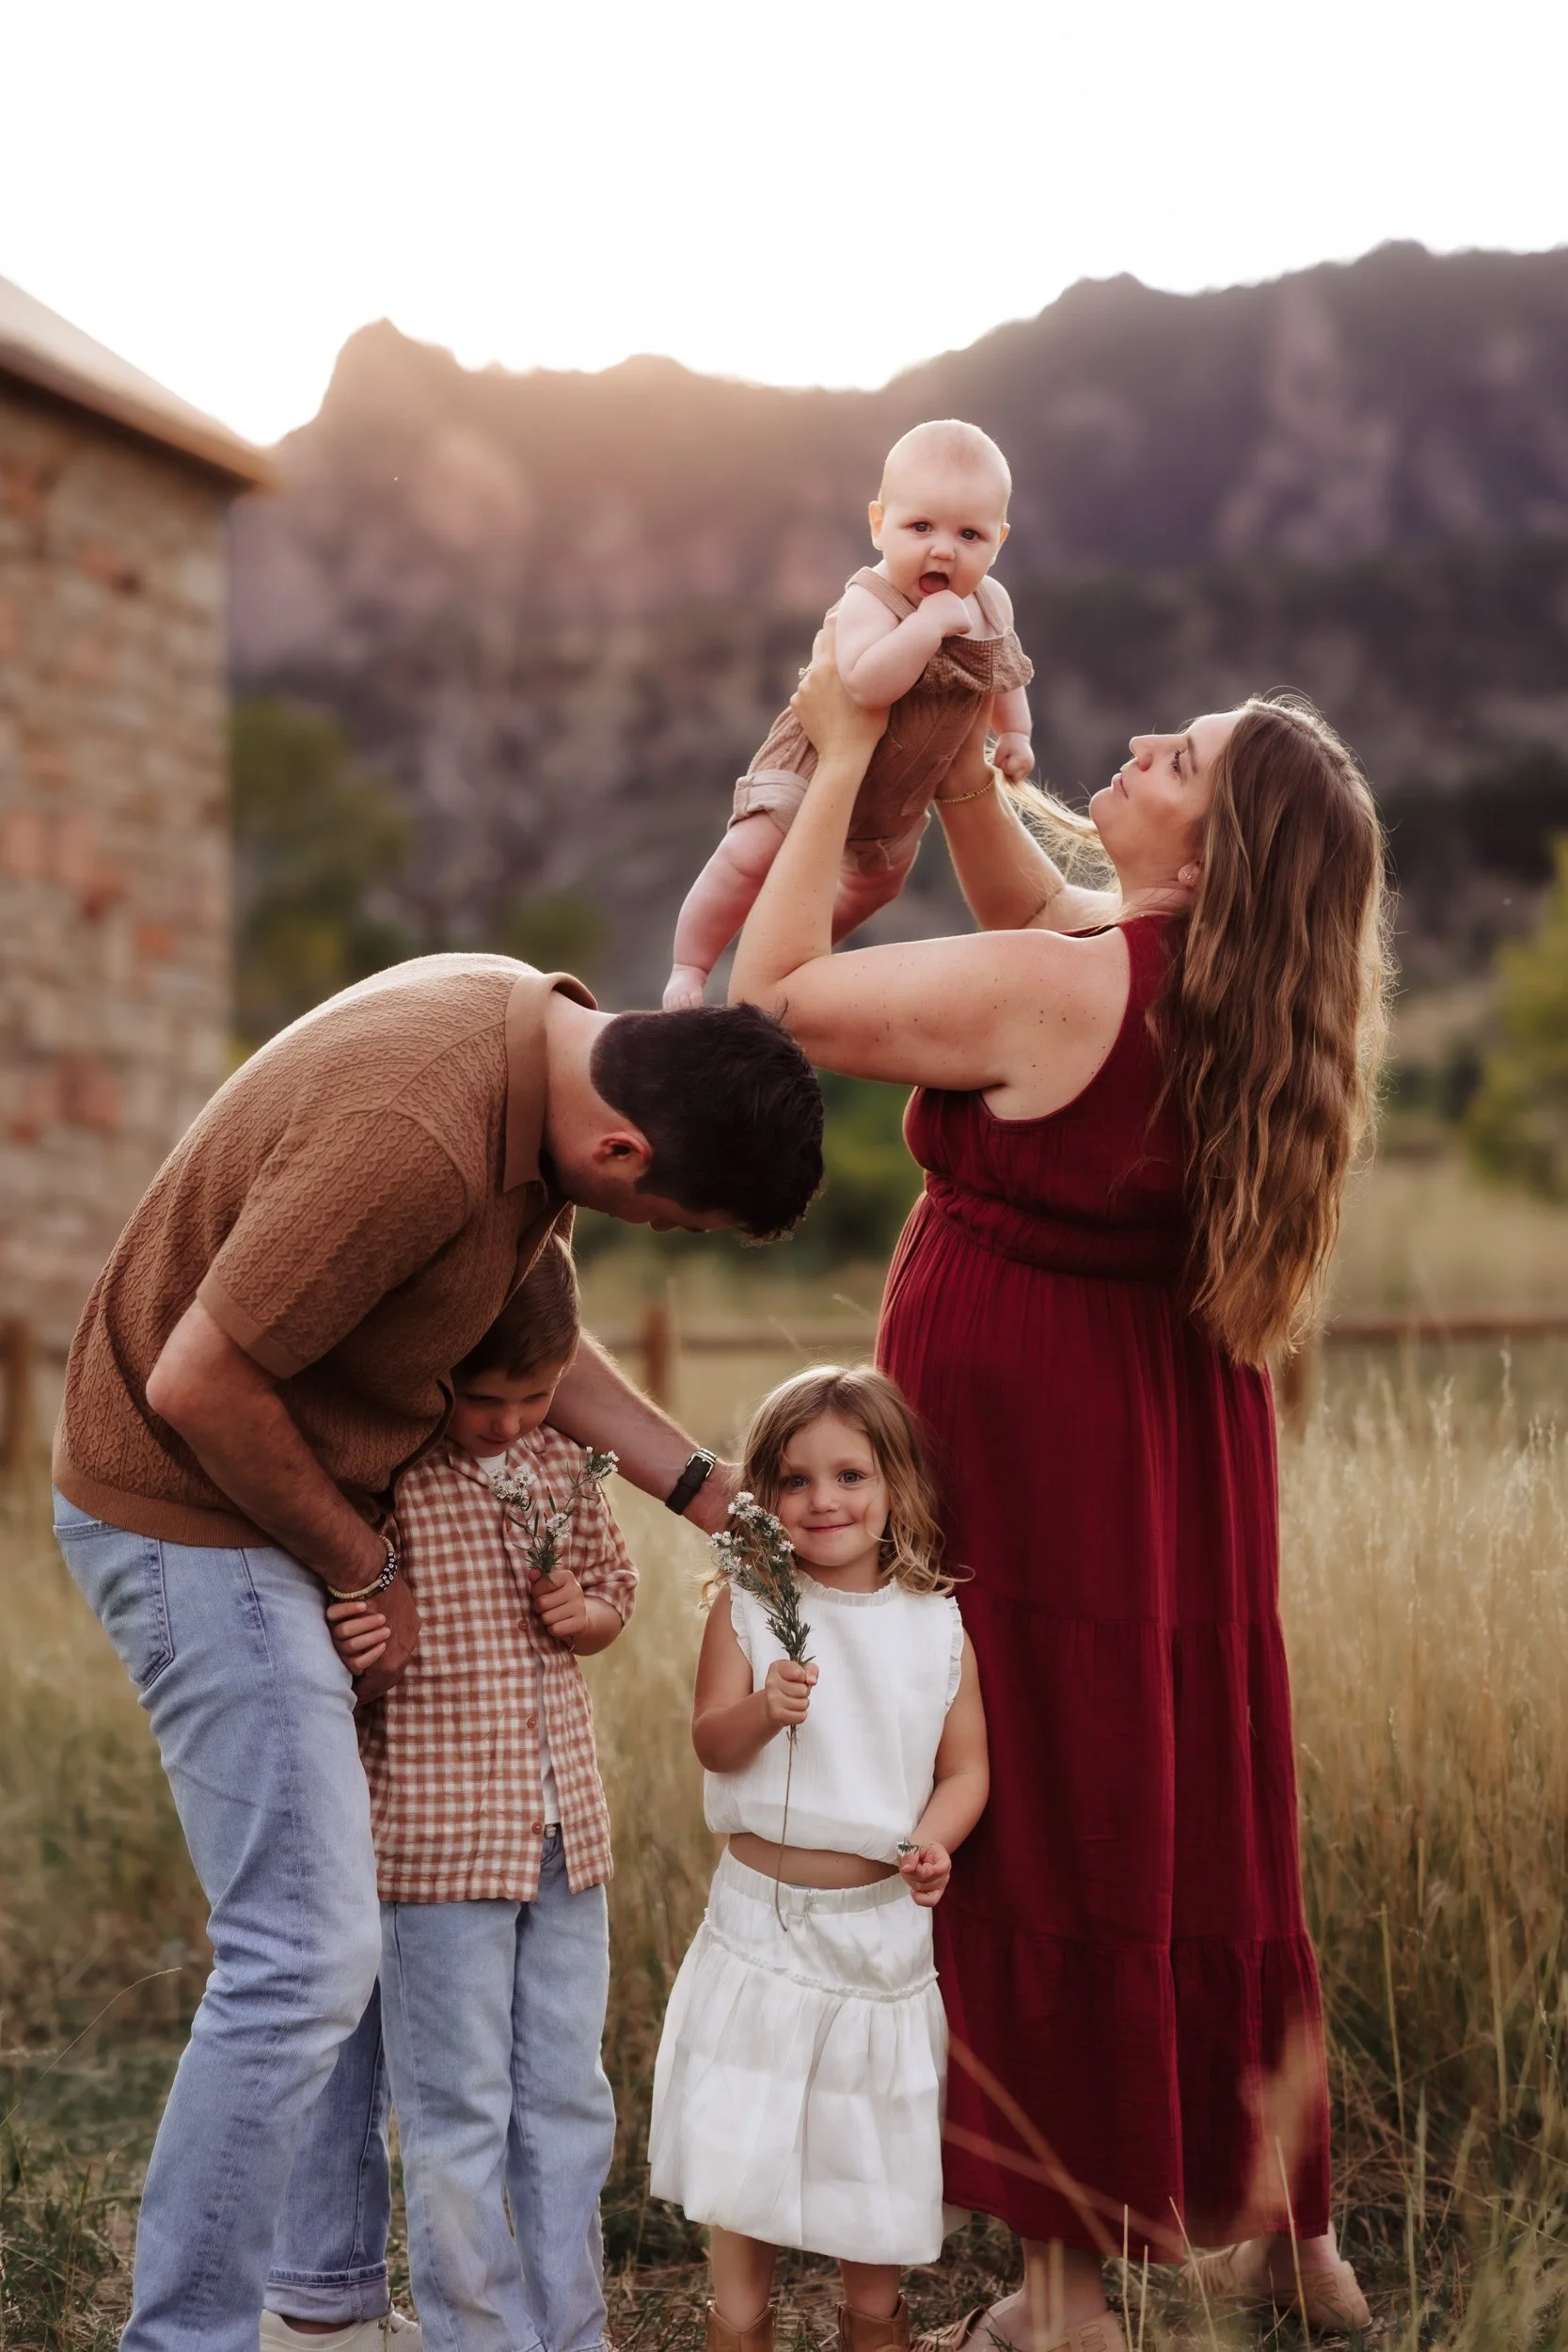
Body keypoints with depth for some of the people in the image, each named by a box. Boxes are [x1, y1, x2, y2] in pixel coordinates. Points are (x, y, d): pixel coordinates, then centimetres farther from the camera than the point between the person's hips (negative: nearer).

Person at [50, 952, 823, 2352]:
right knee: (306, 1954, -11)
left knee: (370, 1903, 16)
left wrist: (700, 1487, 4)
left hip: (294, 1493, 10)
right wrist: (363, 1574, -12)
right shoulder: (415, 1139, -33)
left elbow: (532, 1330, 11)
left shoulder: (540, 1033, -2)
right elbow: (201, 1387, -26)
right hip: (195, 1516, -10)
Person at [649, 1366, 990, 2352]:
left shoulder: (937, 1625, -1)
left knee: (877, 2130, 11)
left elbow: (966, 1764, 2)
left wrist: (936, 1840, -16)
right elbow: (712, 1742, -11)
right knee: (742, 2133, 4)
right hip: (763, 1915, -1)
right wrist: (764, 1711, -31)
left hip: (884, 1918, 1)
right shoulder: (749, 1607, -4)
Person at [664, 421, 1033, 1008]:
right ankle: (689, 968, -7)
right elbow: (866, 683, -52)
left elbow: (1002, 666, 15)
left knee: (876, 883, 29)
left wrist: (1014, 732, 11)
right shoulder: (868, 603, -32)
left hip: (896, 799, 8)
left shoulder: (991, 602, -8)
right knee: (751, 857, -25)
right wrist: (930, 622, -49)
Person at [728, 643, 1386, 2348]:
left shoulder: (1060, 991, -23)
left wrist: (844, 762, -10)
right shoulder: (1219, 978, 0)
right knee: (1196, 1802, 17)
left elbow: (776, 994, -16)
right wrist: (954, 761, 9)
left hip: (1030, 1445, -7)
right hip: (1175, 1436, 7)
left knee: (1043, 1820, 2)